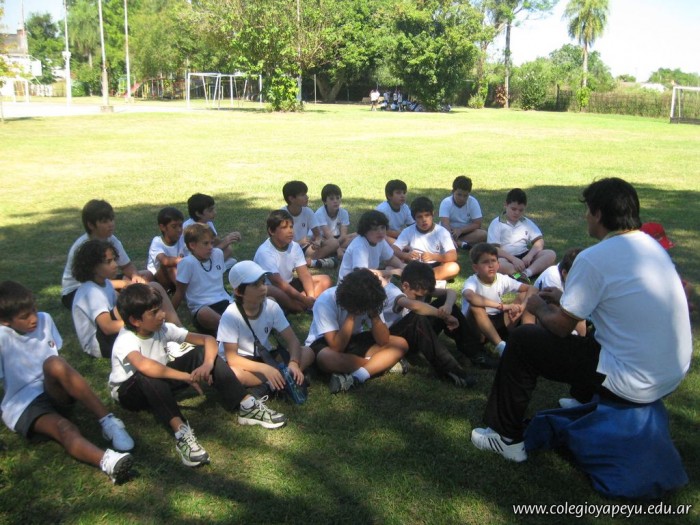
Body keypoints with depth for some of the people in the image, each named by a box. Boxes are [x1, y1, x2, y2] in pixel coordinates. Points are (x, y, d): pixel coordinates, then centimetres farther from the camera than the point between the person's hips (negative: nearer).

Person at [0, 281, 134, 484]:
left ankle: (109, 422, -35)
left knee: (55, 364, -32)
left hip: (53, 391, 3)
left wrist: (72, 382, 5)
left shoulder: (44, 320, 1)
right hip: (24, 404, -3)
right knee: (65, 428, -34)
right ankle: (107, 461, -64)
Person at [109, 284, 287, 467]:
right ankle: (181, 431, -48)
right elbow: (144, 365, -52)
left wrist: (208, 364, -35)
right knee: (148, 377, -41)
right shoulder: (125, 341, -29)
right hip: (128, 392, -5)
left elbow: (208, 339, -14)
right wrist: (187, 376, -46)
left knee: (202, 352, -17)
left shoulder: (163, 329, -13)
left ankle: (247, 406, -25)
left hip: (161, 384, 5)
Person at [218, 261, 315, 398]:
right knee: (231, 373, -40)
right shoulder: (230, 315, -23)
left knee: (308, 352, -16)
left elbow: (292, 340, -12)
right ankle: (284, 379, -25)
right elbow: (232, 358, -25)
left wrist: (293, 363, -33)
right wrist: (265, 368, -38)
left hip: (265, 357, 4)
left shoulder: (271, 307, -13)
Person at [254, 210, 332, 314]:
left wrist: (311, 297, -28)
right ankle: (307, 308, -23)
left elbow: (304, 274, -10)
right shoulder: (265, 252, -25)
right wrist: (304, 299, -34)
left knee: (324, 280, -5)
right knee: (271, 291, -42)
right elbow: (278, 283, -30)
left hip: (288, 285, 7)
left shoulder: (295, 246, -6)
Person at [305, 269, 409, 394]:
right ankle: (383, 364, -19)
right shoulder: (325, 302, -29)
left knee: (400, 344, -14)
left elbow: (383, 341, -16)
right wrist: (351, 316, -34)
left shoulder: (369, 301, -15)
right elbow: (337, 348, -32)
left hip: (353, 342, 5)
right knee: (327, 358, -42)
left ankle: (357, 377, -29)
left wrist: (374, 314, -29)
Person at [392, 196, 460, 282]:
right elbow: (394, 250, -9)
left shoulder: (442, 232, -5)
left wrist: (433, 256, -33)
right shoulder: (408, 231, -1)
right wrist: (406, 255, -32)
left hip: (435, 267, 0)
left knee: (454, 267, -30)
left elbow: (453, 256, -15)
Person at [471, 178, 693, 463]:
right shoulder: (652, 245, 6)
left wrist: (539, 308, 10)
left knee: (522, 341, 2)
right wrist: (562, 298, 23)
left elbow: (561, 326, -10)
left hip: (634, 386, -8)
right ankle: (585, 402, 50)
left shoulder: (594, 259, -19)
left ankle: (507, 437, 14)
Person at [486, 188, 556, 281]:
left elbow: (539, 241, 7)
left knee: (551, 254, -16)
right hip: (507, 258, -5)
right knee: (498, 263, -38)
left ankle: (527, 273, -37)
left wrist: (529, 256, -13)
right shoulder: (496, 223, 1)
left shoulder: (527, 223, 15)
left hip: (525, 257, 5)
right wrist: (513, 259, -21)